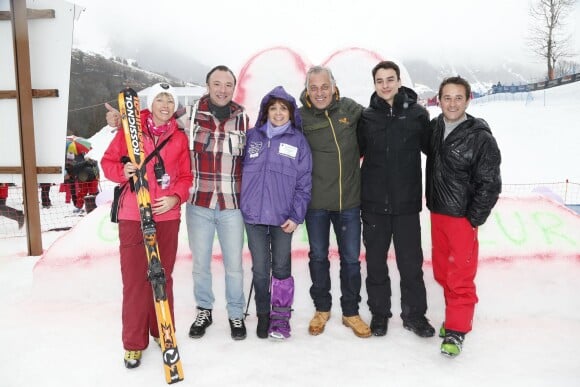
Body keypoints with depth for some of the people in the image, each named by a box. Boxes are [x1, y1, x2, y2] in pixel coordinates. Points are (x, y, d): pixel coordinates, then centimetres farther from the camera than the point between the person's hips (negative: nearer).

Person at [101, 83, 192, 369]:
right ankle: (134, 343, 14)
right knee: (134, 278, 1)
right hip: (132, 216, -2)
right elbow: (108, 162, 4)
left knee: (163, 276, 11)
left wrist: (176, 197, -9)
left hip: (168, 216, 2)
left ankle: (163, 333, 28)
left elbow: (186, 176, 8)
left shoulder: (180, 138, 5)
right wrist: (123, 171, -17)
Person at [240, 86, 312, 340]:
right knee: (260, 269, 8)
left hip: (283, 217, -1)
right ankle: (263, 315, 24)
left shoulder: (298, 141, 1)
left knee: (281, 267, 7)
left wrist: (296, 216, -7)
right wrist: (238, 205, 3)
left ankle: (281, 316, 21)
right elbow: (239, 171, 10)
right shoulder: (252, 137, 5)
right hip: (253, 215, 1)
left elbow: (304, 183, -1)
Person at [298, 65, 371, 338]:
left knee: (351, 258, 10)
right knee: (318, 256, 13)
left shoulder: (351, 109, -3)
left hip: (349, 199, 1)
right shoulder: (300, 117, -8)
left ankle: (351, 312, 28)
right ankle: (322, 308, 33)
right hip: (315, 202, -1)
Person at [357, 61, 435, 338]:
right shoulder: (366, 117, 2)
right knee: (376, 262, 11)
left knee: (411, 262, 7)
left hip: (407, 202, -1)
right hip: (373, 203, 1)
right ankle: (379, 312, 27)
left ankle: (414, 314, 24)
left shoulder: (417, 114, -1)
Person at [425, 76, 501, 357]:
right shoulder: (435, 127, 2)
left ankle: (456, 330, 11)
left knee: (460, 276, -1)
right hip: (437, 213, 6)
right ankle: (456, 315, 33)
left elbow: (489, 184, -12)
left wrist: (474, 220, -10)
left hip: (463, 218, -6)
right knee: (441, 270, 15)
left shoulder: (481, 137, -14)